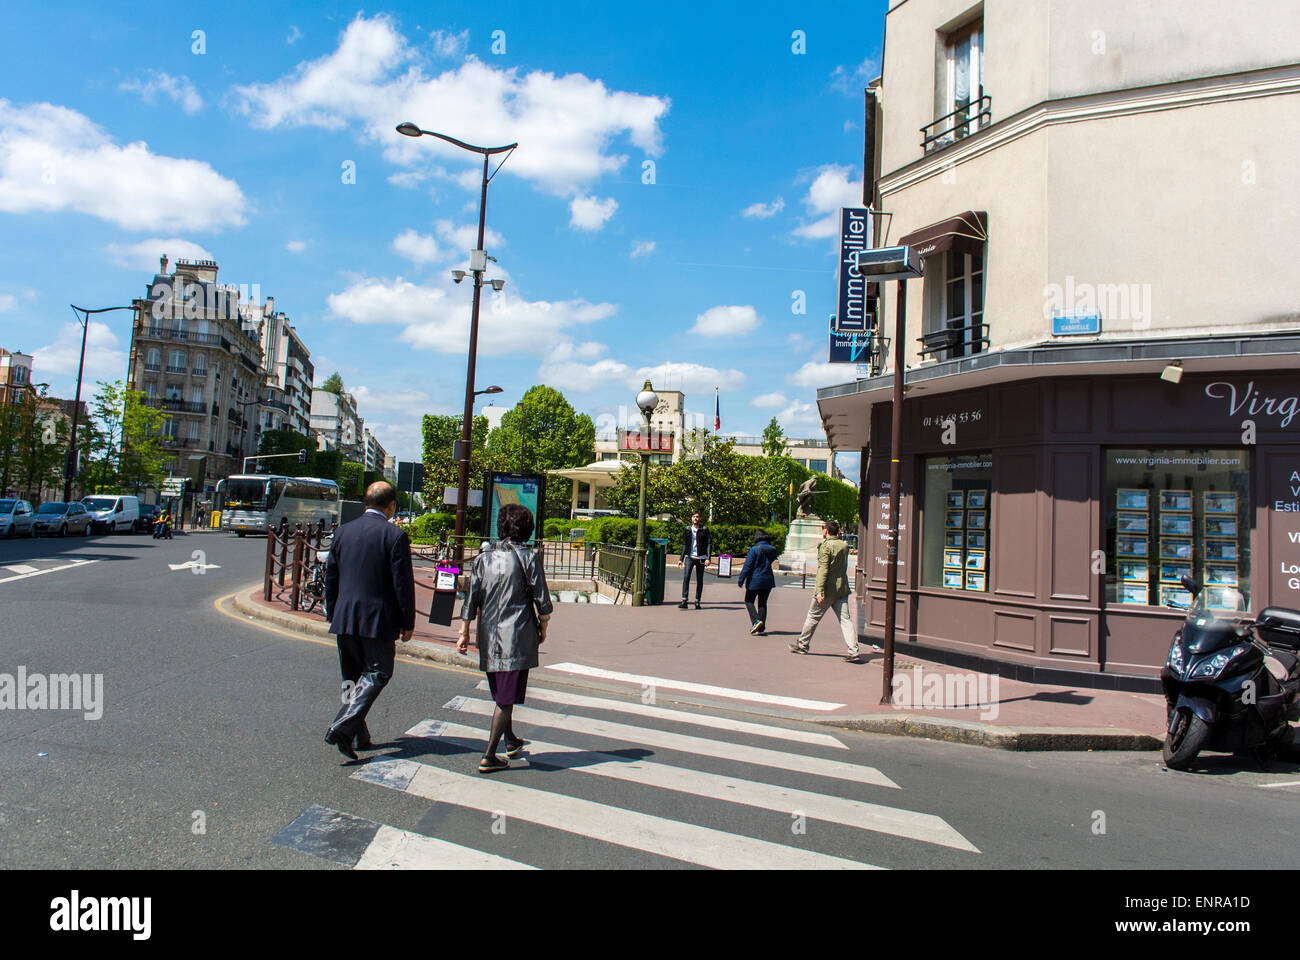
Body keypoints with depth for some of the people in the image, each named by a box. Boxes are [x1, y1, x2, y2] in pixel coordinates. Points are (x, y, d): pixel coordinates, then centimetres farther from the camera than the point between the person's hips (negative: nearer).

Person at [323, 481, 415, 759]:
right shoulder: (395, 535, -10)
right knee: (377, 673, 5)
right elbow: (403, 583, -11)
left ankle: (359, 737, 18)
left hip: (344, 618, 6)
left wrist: (331, 616, 20)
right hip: (378, 620, -5)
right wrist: (408, 623, -3)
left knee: (351, 676, 15)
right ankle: (343, 726, -11)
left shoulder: (342, 532, 6)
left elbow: (330, 578, 11)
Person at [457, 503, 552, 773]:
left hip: (488, 636, 5)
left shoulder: (484, 557, 4)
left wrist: (464, 632, 9)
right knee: (506, 698, 1)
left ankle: (511, 741, 37)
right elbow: (542, 600, -7)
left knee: (500, 694, 20)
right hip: (518, 638, -5)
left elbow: (471, 598, 4)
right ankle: (488, 756, 0)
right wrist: (543, 628, 9)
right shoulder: (528, 557, -8)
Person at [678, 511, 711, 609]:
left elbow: (708, 544, 0)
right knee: (686, 577, -14)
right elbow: (684, 545, 14)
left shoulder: (704, 529, 2)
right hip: (689, 557, 1)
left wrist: (708, 558, -9)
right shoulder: (687, 530, 8)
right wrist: (681, 558, 10)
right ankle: (684, 601, -17)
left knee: (699, 580, 5)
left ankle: (697, 601, 13)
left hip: (700, 558, -1)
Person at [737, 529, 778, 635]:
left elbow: (747, 566, -14)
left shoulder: (754, 549, -13)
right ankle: (761, 628, 12)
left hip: (755, 580, -5)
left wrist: (741, 580, -9)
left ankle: (756, 621, -10)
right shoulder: (772, 550, 1)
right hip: (768, 580, 5)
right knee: (762, 603, 13)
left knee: (749, 601, 10)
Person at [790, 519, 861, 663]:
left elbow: (823, 570, -18)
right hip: (842, 589, 6)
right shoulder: (844, 545, 8)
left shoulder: (825, 546, -12)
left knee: (813, 616, 10)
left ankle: (802, 645, 23)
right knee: (845, 619, 2)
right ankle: (853, 651, -8)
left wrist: (819, 591, -19)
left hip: (828, 588, -6)